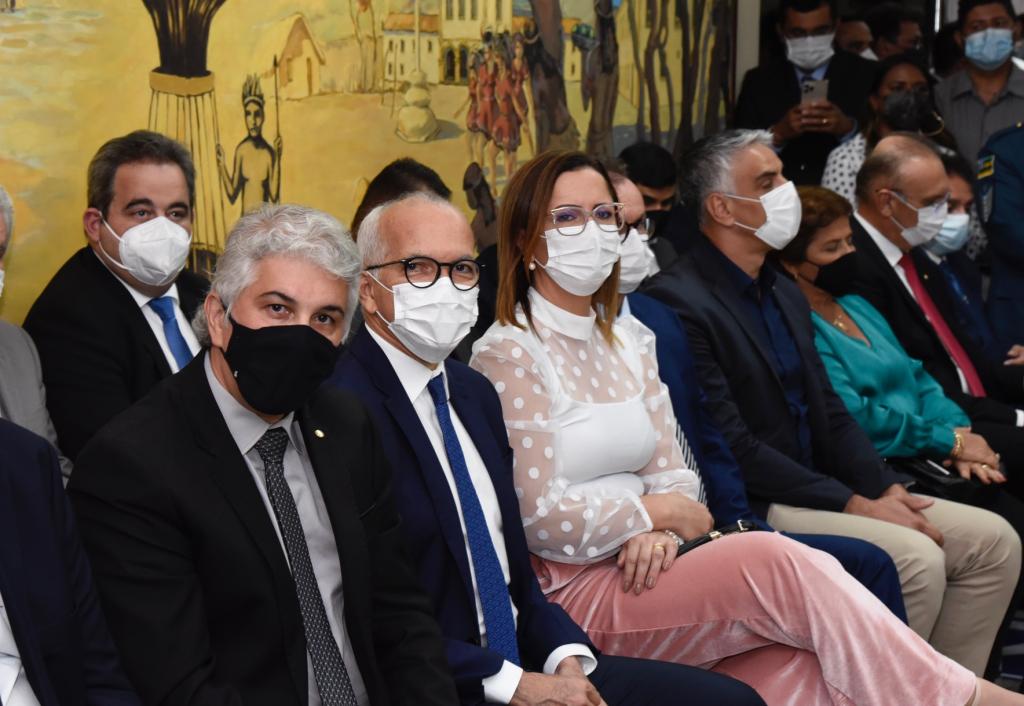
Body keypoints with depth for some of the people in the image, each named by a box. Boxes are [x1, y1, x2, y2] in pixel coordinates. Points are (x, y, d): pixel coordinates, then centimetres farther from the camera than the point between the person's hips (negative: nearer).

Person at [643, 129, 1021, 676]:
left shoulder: (785, 293, 17)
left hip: (818, 491, 9)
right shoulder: (678, 302, -14)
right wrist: (853, 505, -17)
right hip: (753, 508, -9)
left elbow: (830, 410, 16)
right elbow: (732, 446, -19)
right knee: (916, 558, -26)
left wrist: (885, 489, -2)